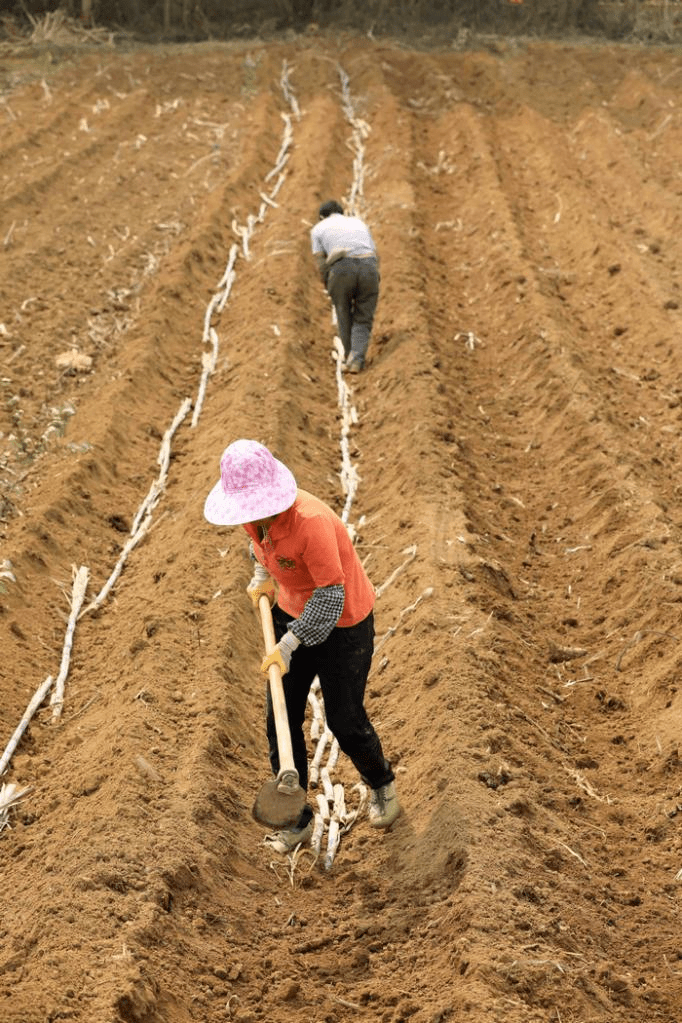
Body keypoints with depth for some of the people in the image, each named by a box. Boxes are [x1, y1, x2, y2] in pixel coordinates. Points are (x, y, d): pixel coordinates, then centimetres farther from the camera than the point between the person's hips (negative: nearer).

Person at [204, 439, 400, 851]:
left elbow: (331, 596, -30)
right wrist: (262, 577, 0)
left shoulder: (311, 521, -35)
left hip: (343, 624, -7)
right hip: (291, 613, 7)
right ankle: (297, 817, 24)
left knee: (345, 721, 6)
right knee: (280, 719, 7)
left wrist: (289, 646, -31)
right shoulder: (253, 511, -11)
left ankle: (382, 783, 39)